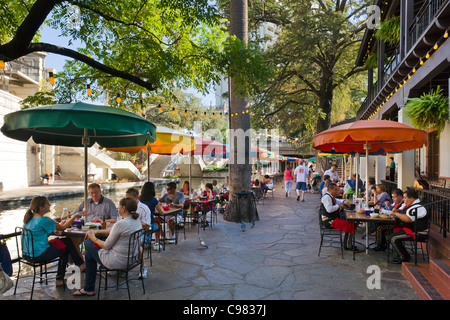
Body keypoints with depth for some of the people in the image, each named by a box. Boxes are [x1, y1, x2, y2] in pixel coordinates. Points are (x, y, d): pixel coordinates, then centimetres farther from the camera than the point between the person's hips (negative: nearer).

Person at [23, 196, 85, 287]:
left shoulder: (29, 218, 6)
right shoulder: (43, 220, -21)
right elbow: (63, 227, -13)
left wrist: (55, 229, 5)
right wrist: (74, 216, -2)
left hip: (27, 252, 9)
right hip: (39, 254, -9)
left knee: (61, 242, 18)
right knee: (67, 243, 3)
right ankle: (81, 265, 19)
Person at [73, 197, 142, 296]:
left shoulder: (121, 224, -26)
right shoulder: (137, 220, 1)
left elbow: (106, 246, -15)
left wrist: (94, 238, 1)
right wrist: (97, 231, 9)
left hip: (118, 261, -8)